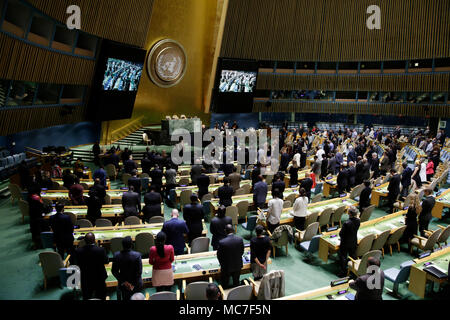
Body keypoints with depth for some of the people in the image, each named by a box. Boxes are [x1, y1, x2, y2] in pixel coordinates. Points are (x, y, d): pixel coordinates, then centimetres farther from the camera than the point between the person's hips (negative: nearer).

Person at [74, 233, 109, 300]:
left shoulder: (78, 251, -20)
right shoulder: (101, 250, -26)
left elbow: (78, 264, -5)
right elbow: (106, 261, -10)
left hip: (85, 279, 2)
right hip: (99, 278, -2)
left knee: (86, 297, 23)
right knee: (101, 297, 21)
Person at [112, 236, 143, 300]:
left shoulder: (117, 255, -15)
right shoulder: (137, 255, -23)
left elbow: (114, 271, -7)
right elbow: (139, 272, -19)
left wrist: (123, 281, -4)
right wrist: (133, 284, -8)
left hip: (123, 285, 2)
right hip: (136, 285, -2)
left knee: (125, 299, 19)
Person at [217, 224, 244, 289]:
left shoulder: (222, 242, -27)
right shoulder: (240, 239, -17)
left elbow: (219, 255, -12)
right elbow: (242, 252, -2)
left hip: (226, 267, -3)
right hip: (237, 265, 3)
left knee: (225, 285, 18)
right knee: (236, 283, 24)